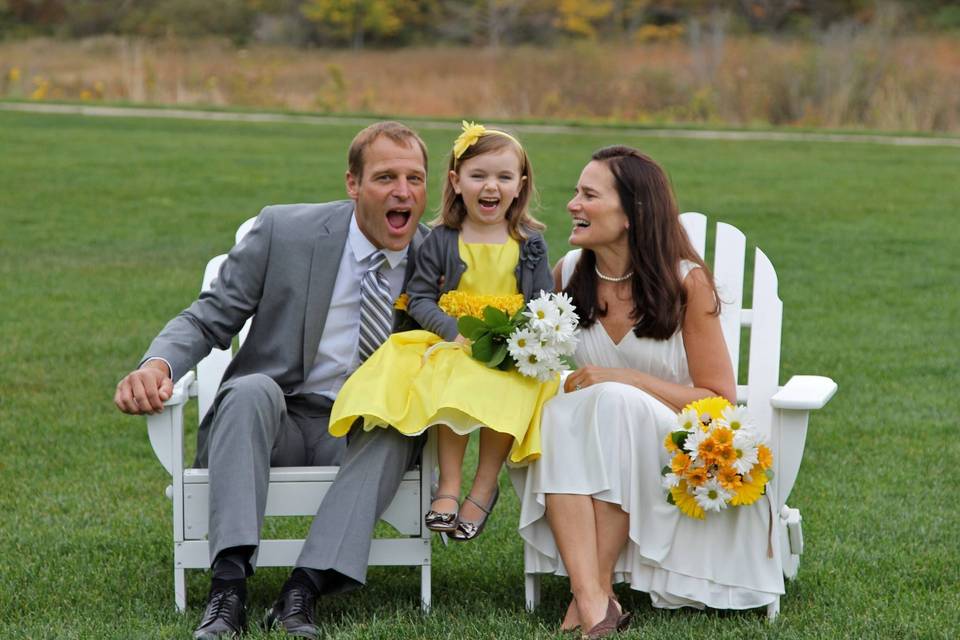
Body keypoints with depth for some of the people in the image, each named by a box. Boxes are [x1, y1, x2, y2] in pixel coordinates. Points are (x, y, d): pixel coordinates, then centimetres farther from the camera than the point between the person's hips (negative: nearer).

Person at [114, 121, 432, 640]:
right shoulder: (284, 231, -4)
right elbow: (208, 319, -3)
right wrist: (157, 364, -24)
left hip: (366, 435, 1)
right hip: (274, 421, -1)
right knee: (252, 389, -34)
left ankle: (302, 593, -39)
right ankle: (228, 585, -43)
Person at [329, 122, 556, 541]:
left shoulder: (531, 244, 9)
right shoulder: (440, 241, 5)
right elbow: (419, 298, 2)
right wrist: (454, 330, -15)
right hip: (450, 347, 0)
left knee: (503, 394, -32)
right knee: (453, 390, -34)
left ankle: (484, 488, -16)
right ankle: (448, 487, -23)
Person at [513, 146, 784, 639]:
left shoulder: (686, 282, -11)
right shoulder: (570, 272, 2)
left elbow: (720, 400, -10)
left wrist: (623, 379, -20)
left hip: (670, 456, -4)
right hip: (593, 456, 4)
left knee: (615, 403, -33)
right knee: (560, 414, -29)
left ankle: (595, 592, -31)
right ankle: (591, 600, -43)